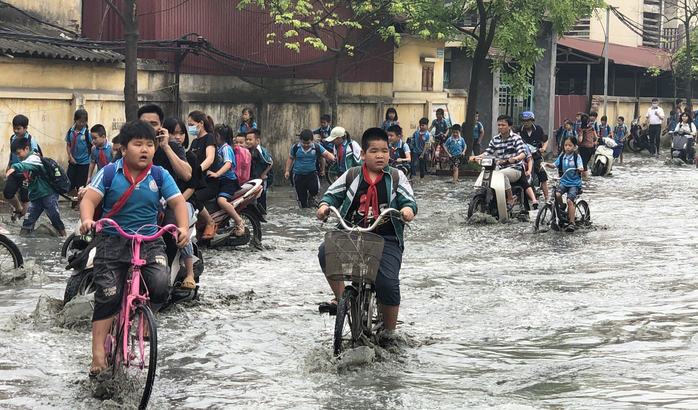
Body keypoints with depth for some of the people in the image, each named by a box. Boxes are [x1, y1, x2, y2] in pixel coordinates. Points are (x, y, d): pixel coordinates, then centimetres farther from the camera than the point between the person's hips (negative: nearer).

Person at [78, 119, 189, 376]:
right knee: (106, 296, -8)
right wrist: (87, 220, -31)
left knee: (161, 285, -22)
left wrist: (183, 227, -20)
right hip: (114, 241, -1)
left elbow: (178, 202, -2)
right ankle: (99, 353, -4)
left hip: (150, 241, 1)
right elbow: (89, 199, -10)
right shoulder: (109, 173, -3)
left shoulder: (159, 175, 1)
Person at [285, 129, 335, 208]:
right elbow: (290, 158, 7)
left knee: (314, 189, -25)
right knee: (301, 197, 4)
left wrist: (333, 158, -36)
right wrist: (287, 171, 2)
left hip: (311, 173, -1)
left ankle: (311, 196, 11)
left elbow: (327, 154, -13)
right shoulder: (295, 147, -6)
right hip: (299, 175, 1)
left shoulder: (317, 147, -9)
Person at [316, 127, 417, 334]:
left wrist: (408, 209, -23)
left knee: (388, 283, -18)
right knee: (326, 251, -27)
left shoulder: (396, 177, 8)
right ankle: (340, 297, -6)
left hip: (386, 239, -2)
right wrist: (325, 205, -15)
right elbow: (333, 194, 8)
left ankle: (389, 332, 5)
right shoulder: (352, 176, 11)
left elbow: (408, 200, 2)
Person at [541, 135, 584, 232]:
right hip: (563, 181, 4)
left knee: (569, 200, -22)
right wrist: (547, 164, -13)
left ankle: (571, 223, -16)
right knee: (557, 194, -25)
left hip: (574, 183, -4)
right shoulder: (562, 156, 9)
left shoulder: (577, 157, -3)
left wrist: (580, 169, -39)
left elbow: (580, 167, -15)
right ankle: (561, 208, 6)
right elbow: (555, 165, 5)